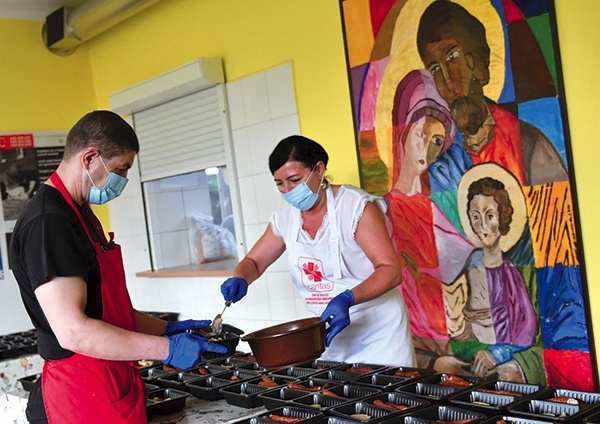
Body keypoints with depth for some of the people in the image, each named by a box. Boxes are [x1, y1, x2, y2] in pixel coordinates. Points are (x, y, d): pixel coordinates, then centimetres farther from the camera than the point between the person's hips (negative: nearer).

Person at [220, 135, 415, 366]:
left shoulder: (357, 206, -15)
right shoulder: (284, 218, 2)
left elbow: (390, 270, -20)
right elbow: (253, 262, 14)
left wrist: (347, 299, -35)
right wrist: (240, 280, -10)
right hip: (331, 333, 5)